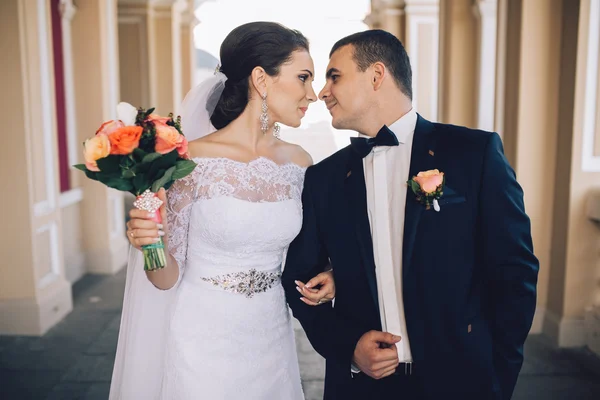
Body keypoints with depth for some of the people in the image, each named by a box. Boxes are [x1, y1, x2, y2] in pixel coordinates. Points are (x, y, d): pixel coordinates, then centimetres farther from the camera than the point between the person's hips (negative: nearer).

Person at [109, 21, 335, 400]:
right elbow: (167, 277, -10)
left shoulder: (299, 163, -2)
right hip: (204, 344, -4)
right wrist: (152, 241, -29)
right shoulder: (191, 160, -16)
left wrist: (325, 276, -7)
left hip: (273, 341, 5)